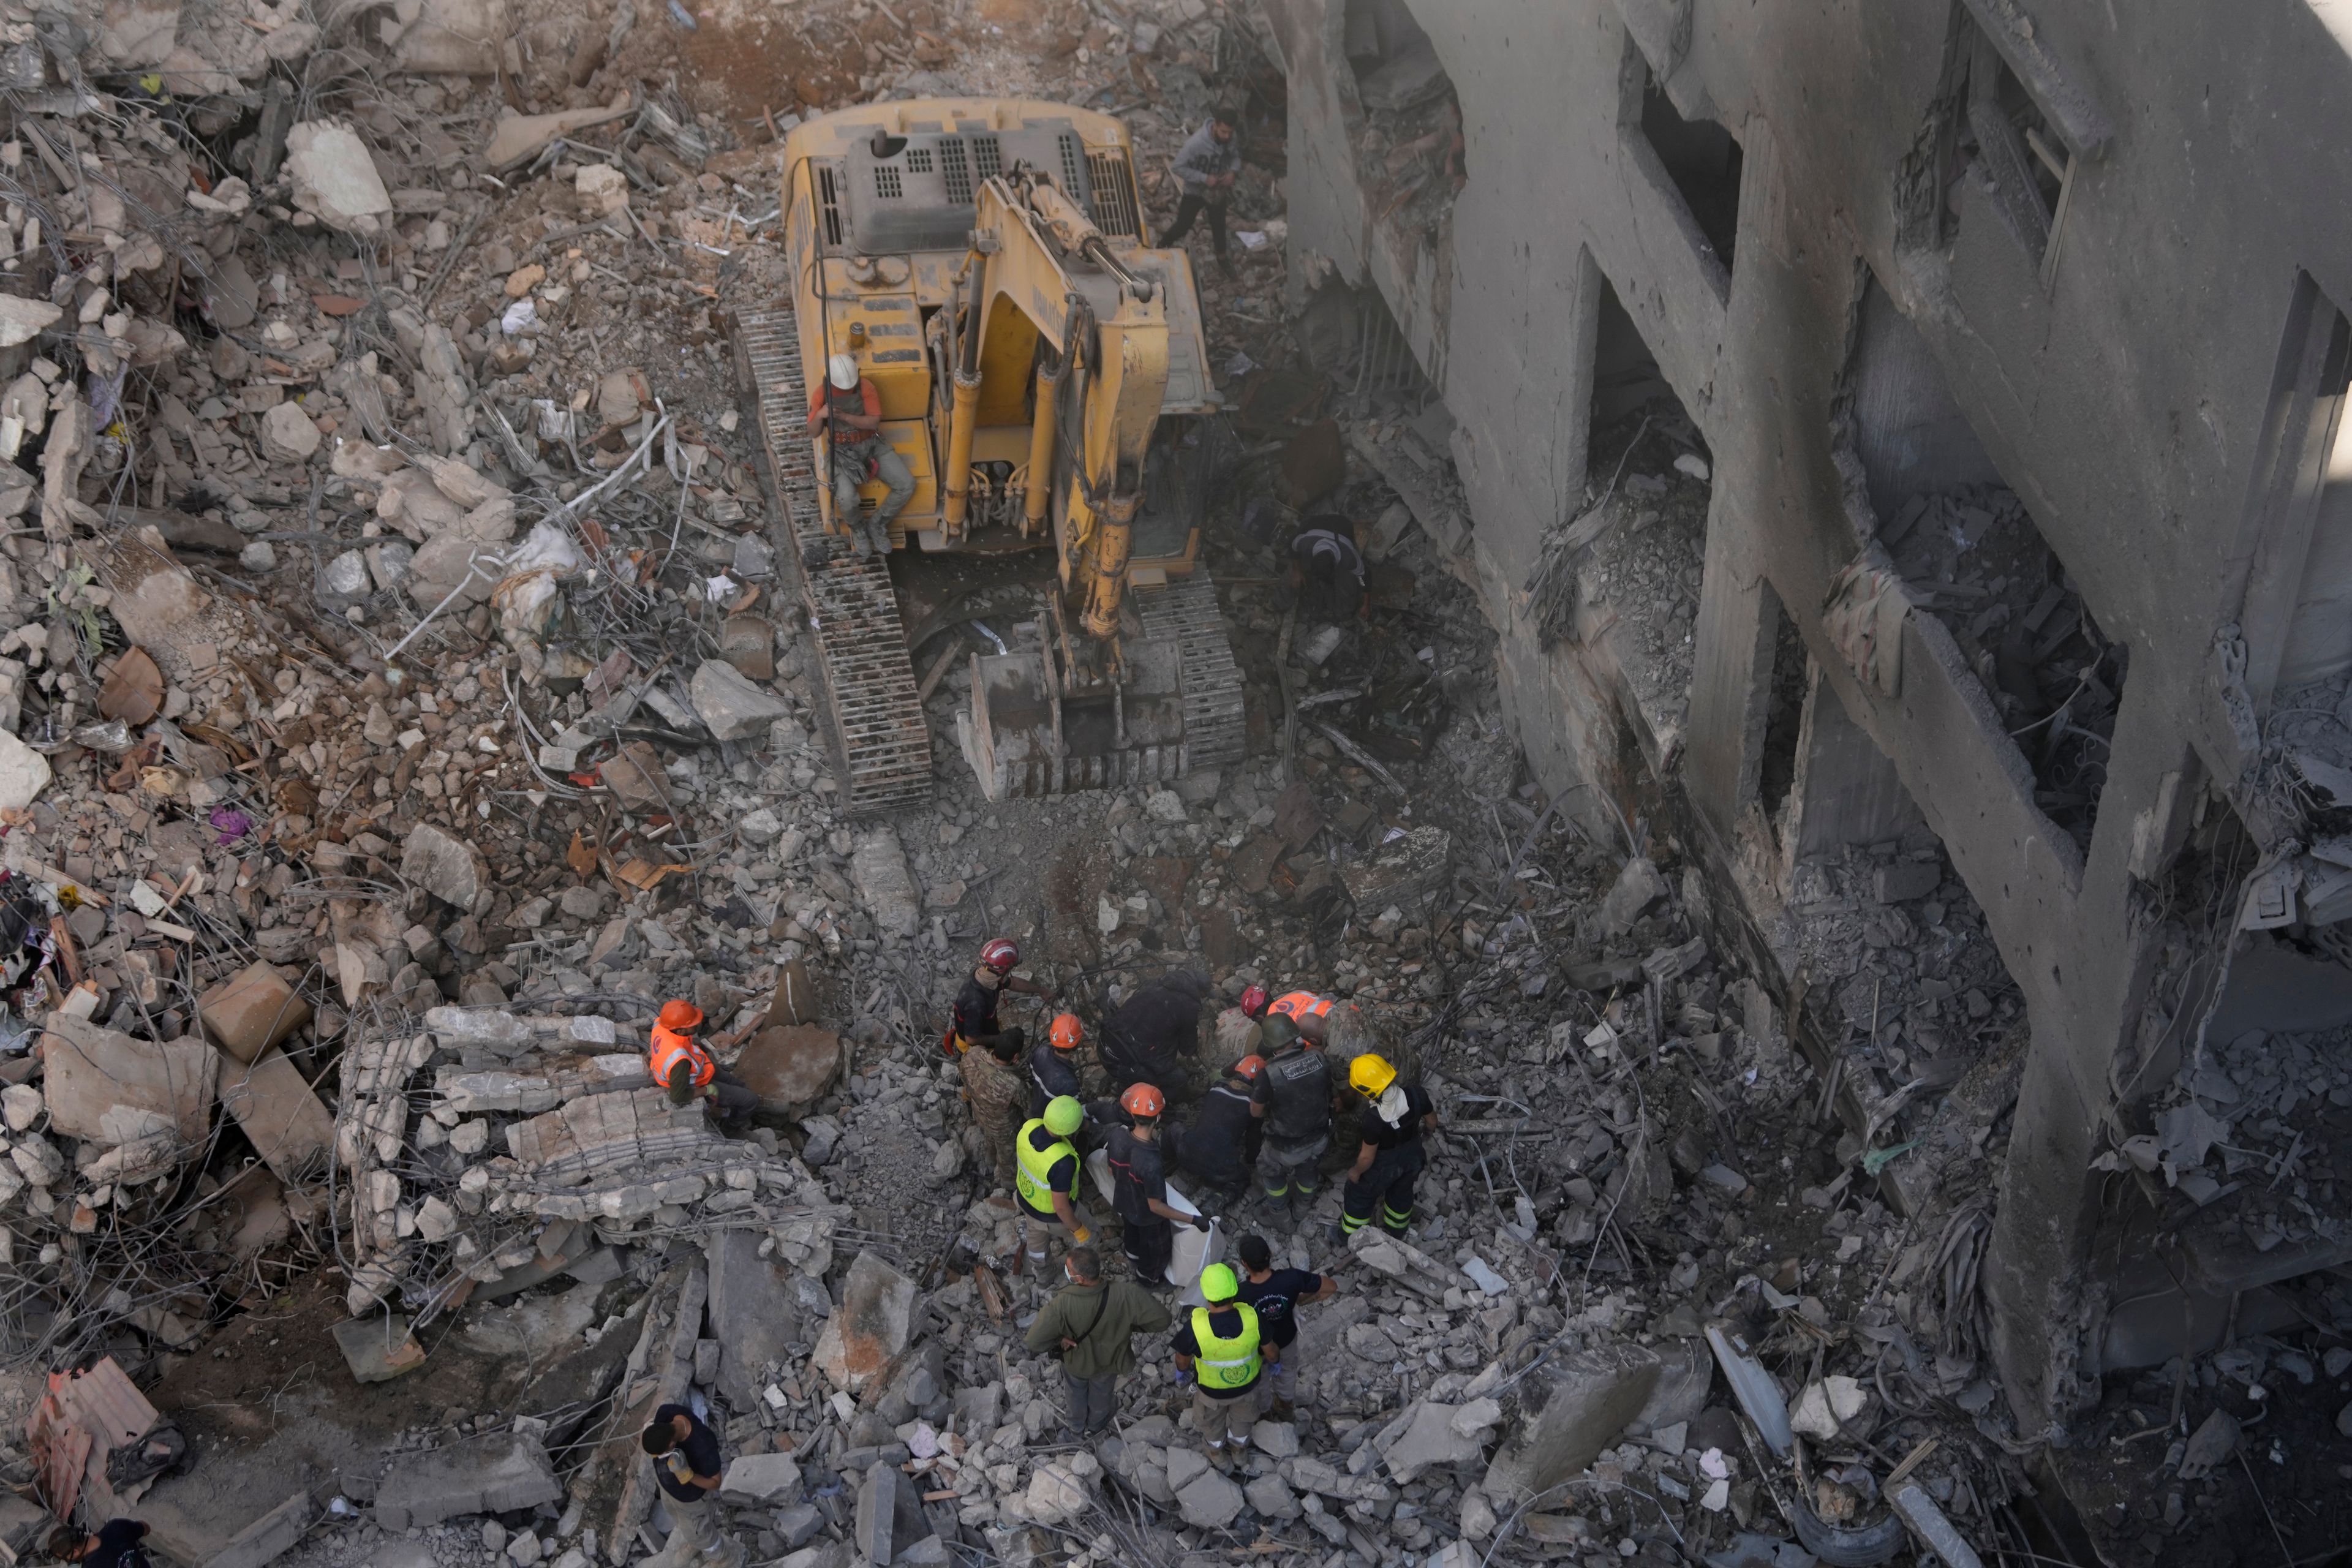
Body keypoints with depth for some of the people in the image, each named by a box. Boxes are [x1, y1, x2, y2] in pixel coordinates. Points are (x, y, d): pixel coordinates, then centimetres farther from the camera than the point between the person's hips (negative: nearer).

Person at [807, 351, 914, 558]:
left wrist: (845, 416, -30)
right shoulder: (822, 393, -12)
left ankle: (877, 526, 7)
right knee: (847, 499, -30)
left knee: (907, 485, -16)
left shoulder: (866, 387, -12)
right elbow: (813, 431, -7)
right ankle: (855, 529, 7)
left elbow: (874, 422, -16)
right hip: (844, 450, -2)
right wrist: (820, 415, -31)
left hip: (872, 445, 2)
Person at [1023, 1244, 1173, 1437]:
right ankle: (1094, 1425, 64)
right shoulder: (1125, 1294, -41)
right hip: (1108, 1363, 1)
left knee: (1077, 1392, 34)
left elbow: (1033, 1343, -41)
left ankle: (1077, 1428, 63)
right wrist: (1133, 1326, -13)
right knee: (1102, 1394, 35)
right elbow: (1161, 1319, -32)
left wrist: (1059, 1340, -21)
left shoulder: (1062, 1305, -44)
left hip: (1075, 1363, -1)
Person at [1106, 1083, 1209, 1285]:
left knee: (1132, 1232, 38)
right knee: (1157, 1248, 28)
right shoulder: (1150, 1164, -45)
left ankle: (1133, 1253, 68)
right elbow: (1155, 1206, -30)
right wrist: (1194, 1220, -24)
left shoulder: (1117, 1135, -26)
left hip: (1124, 1203, 5)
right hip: (1147, 1215, -5)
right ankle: (1149, 1277, 55)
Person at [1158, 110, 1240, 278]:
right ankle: (1162, 247, 39)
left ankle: (1222, 260, 43)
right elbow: (1180, 168, -27)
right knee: (1182, 227, 10)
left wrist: (1233, 171, -19)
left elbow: (1236, 157, 2)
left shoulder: (1232, 141, -20)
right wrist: (1205, 179, -32)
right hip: (1195, 191, -4)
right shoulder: (1196, 143, -36)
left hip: (1218, 191, 4)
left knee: (1219, 225, 21)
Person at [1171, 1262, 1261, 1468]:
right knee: (1241, 1415, 34)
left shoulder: (1195, 1327, -40)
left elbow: (1182, 1359, -19)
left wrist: (1183, 1368, 6)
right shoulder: (1252, 1317, -37)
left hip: (1212, 1387, -1)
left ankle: (1218, 1455, 59)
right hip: (1246, 1382, 1)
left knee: (1212, 1419, 32)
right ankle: (1239, 1447, 62)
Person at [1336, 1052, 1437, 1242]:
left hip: (1383, 1166, -4)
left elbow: (1367, 1157, -24)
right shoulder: (1416, 1093, -30)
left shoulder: (1374, 1119, -41)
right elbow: (1432, 1122, -9)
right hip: (1412, 1157, 4)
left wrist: (1356, 1172, -4)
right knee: (1401, 1193, 32)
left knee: (1359, 1196, 25)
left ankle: (1350, 1236, 48)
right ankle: (1396, 1231, 58)